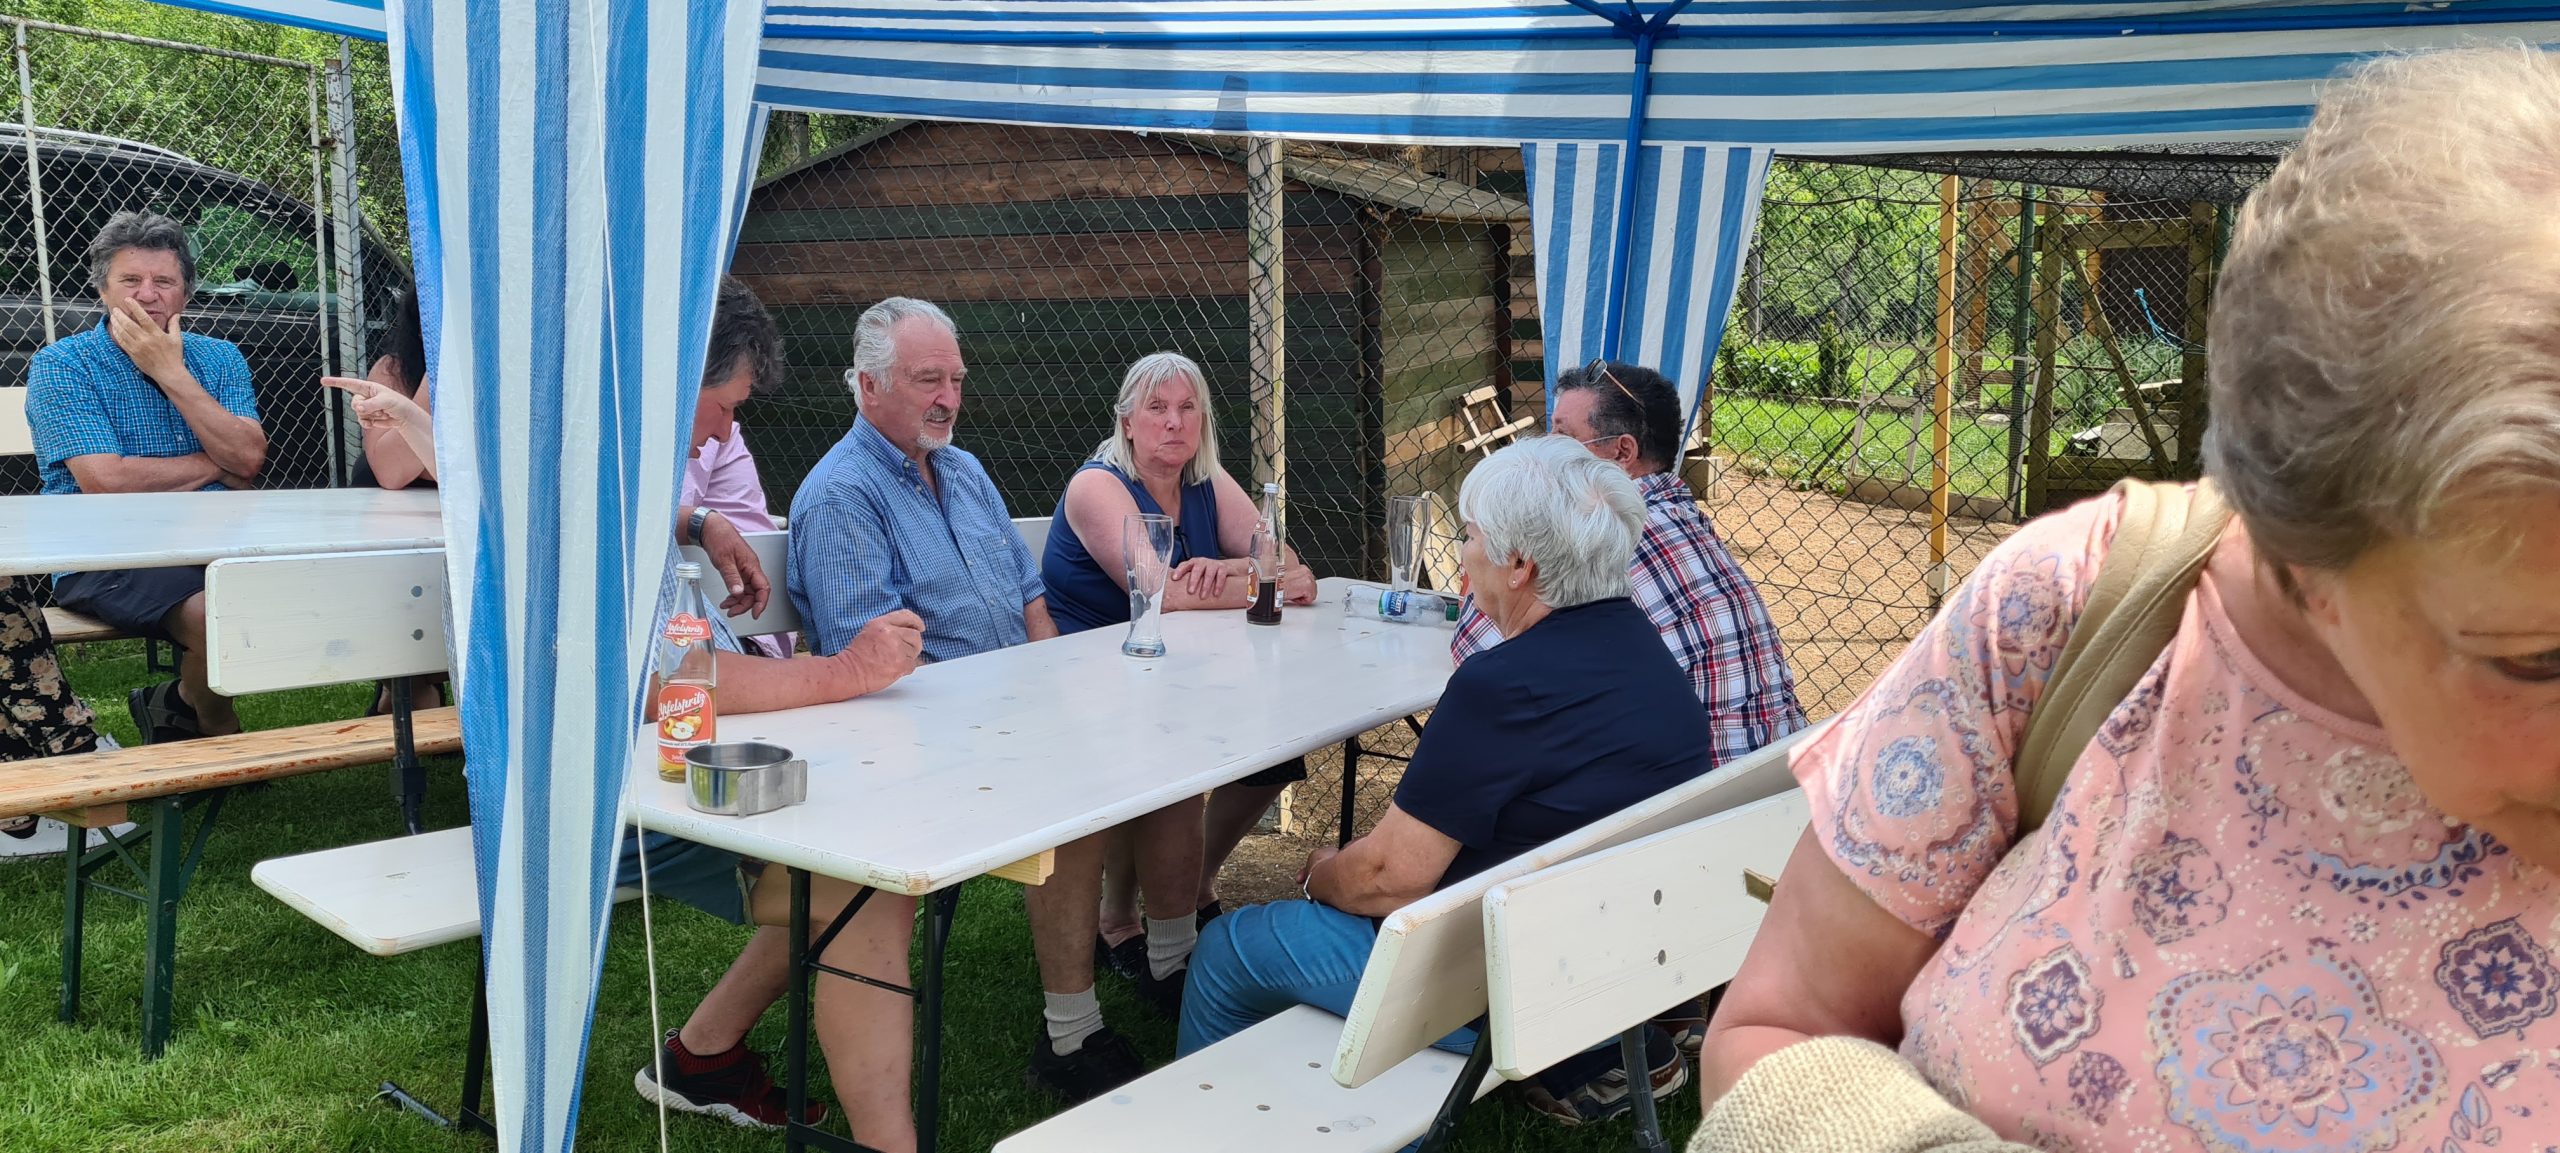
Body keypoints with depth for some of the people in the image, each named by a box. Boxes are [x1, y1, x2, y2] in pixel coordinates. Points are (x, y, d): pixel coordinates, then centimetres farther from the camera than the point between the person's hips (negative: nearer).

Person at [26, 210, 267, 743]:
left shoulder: (219, 358, 11)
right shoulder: (60, 367, -1)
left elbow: (248, 459, -6)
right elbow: (104, 479, -15)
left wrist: (172, 374, -11)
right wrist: (215, 466, -3)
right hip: (101, 560, -5)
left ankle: (178, 706, 4)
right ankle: (220, 733, 2)